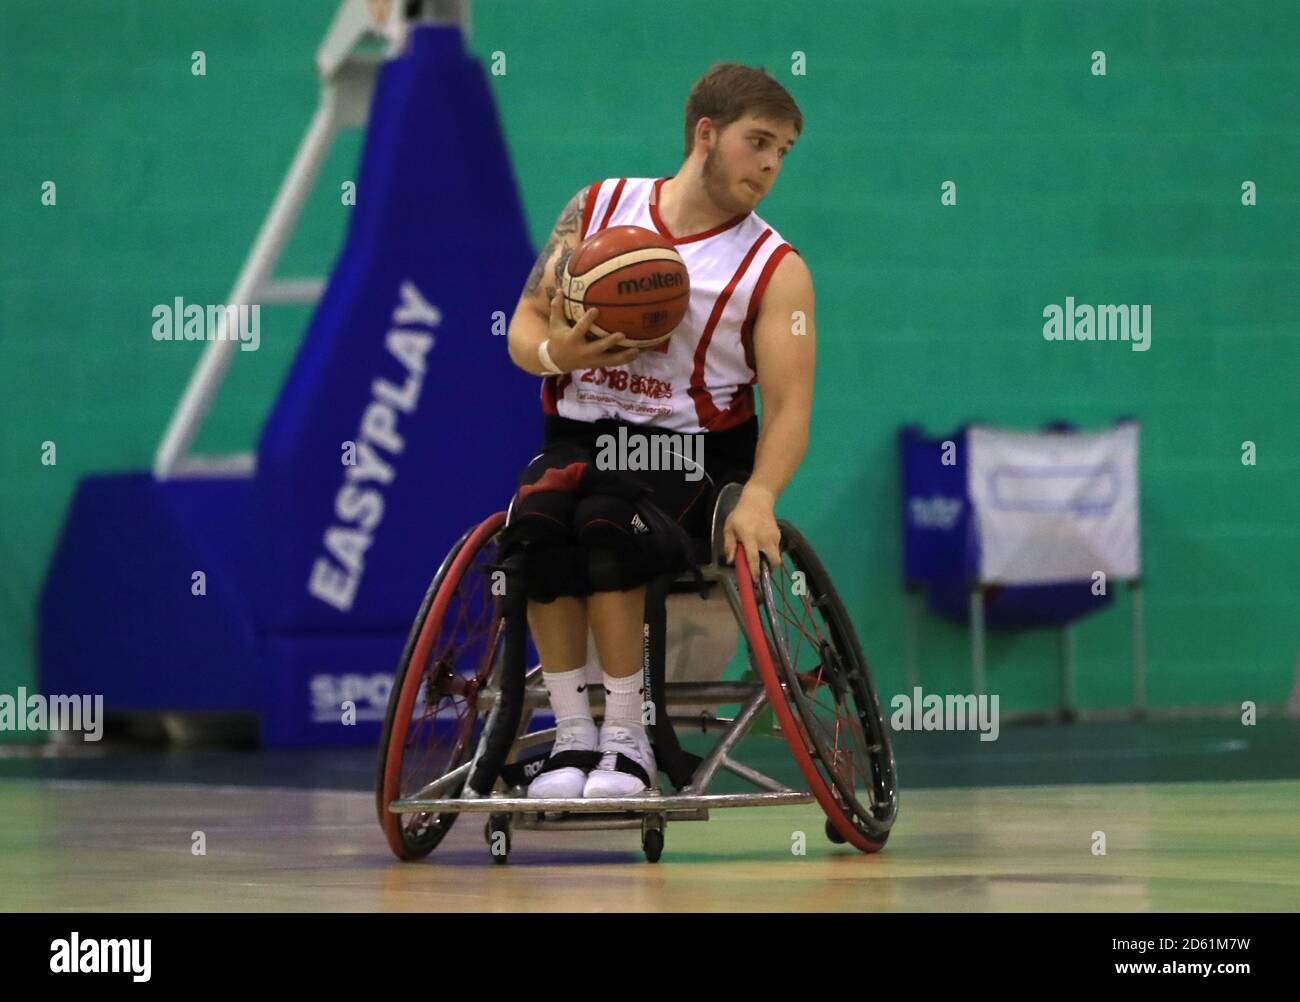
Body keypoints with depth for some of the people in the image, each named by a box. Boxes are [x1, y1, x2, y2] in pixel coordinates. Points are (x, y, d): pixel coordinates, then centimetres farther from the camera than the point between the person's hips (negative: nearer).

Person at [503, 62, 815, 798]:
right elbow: (527, 323, 11)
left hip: (690, 452, -2)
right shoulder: (600, 208, 8)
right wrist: (556, 352, -14)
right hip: (578, 436, 2)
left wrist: (759, 496, -28)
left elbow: (789, 406, -9)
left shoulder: (775, 269, 0)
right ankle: (572, 735, -23)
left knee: (605, 520, -34)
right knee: (538, 518, -31)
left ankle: (628, 739, -22)